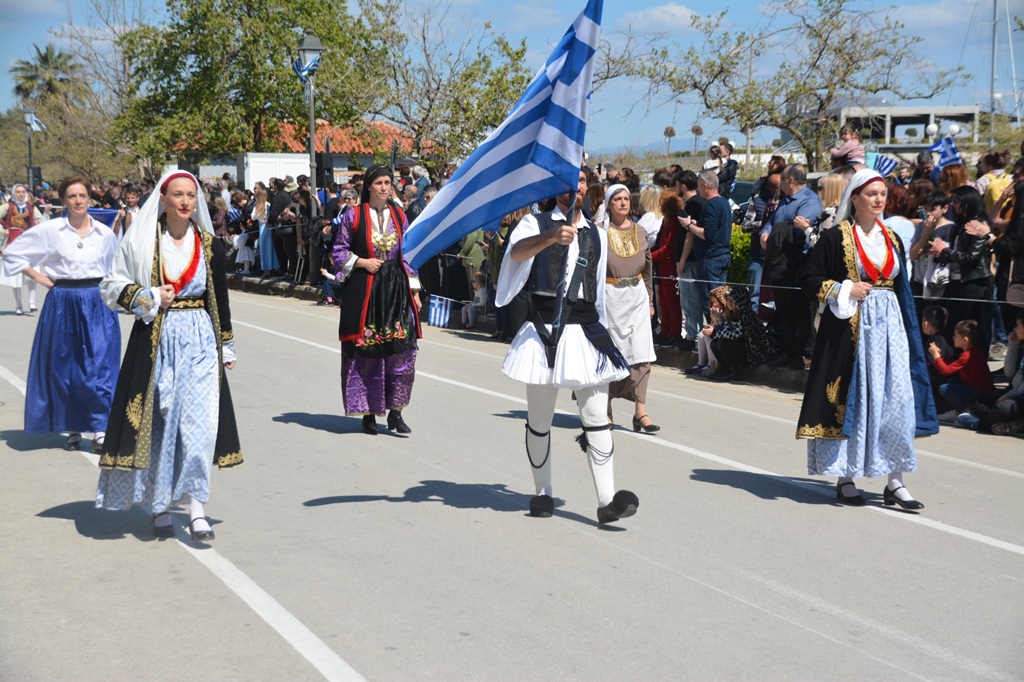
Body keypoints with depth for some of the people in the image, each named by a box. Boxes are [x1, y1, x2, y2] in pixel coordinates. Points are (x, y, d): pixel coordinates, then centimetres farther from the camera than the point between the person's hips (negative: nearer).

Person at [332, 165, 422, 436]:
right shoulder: (353, 216, 1)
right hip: (364, 290, -2)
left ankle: (395, 412, 3)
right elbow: (339, 251, 4)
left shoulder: (399, 216, 10)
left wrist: (414, 289, 8)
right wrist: (362, 262, -12)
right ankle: (368, 413, 12)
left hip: (396, 290, 3)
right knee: (366, 353, 0)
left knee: (401, 351, -6)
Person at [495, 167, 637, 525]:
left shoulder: (597, 234, 18)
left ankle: (607, 500, -9)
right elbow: (517, 251, -20)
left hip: (585, 330, 3)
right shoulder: (537, 223, 3)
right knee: (539, 420, 6)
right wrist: (552, 237, -38)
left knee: (597, 418, -6)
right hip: (544, 330, -3)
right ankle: (543, 493, 20)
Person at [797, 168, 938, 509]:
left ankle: (894, 482, 2)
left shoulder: (892, 239, 14)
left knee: (897, 400, -3)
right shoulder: (835, 237, -2)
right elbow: (808, 279, -3)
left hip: (888, 327, 5)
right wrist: (845, 290, -14)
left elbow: (901, 289, 18)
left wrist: (907, 333, 12)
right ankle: (844, 478, 10)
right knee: (847, 399, -1)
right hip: (850, 326, -4)